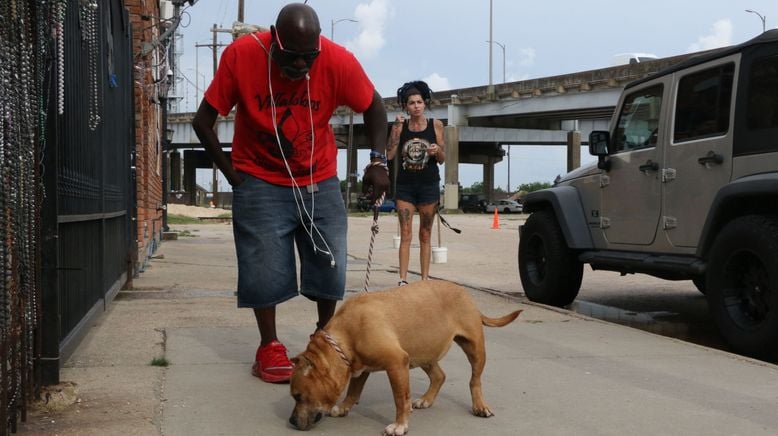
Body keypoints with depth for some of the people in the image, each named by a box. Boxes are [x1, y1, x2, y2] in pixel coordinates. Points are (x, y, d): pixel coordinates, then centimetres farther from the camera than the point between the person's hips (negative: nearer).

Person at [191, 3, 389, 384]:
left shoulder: (339, 62, -20)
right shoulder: (241, 55, -21)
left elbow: (374, 107, -3)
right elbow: (203, 121, -10)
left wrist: (378, 160, -14)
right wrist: (230, 171, -9)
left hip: (319, 181, 2)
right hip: (260, 181, -1)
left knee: (330, 263, 3)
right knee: (265, 266, -3)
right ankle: (269, 347, 13)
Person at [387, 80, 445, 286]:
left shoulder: (435, 125, 1)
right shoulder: (400, 125, 2)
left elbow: (442, 159, 4)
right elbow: (389, 154, -7)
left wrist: (437, 151, -18)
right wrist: (397, 129, -13)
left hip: (429, 186, 0)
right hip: (405, 186, 0)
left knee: (425, 235, 6)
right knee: (405, 234, -4)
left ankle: (425, 279, 10)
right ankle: (403, 279, -6)